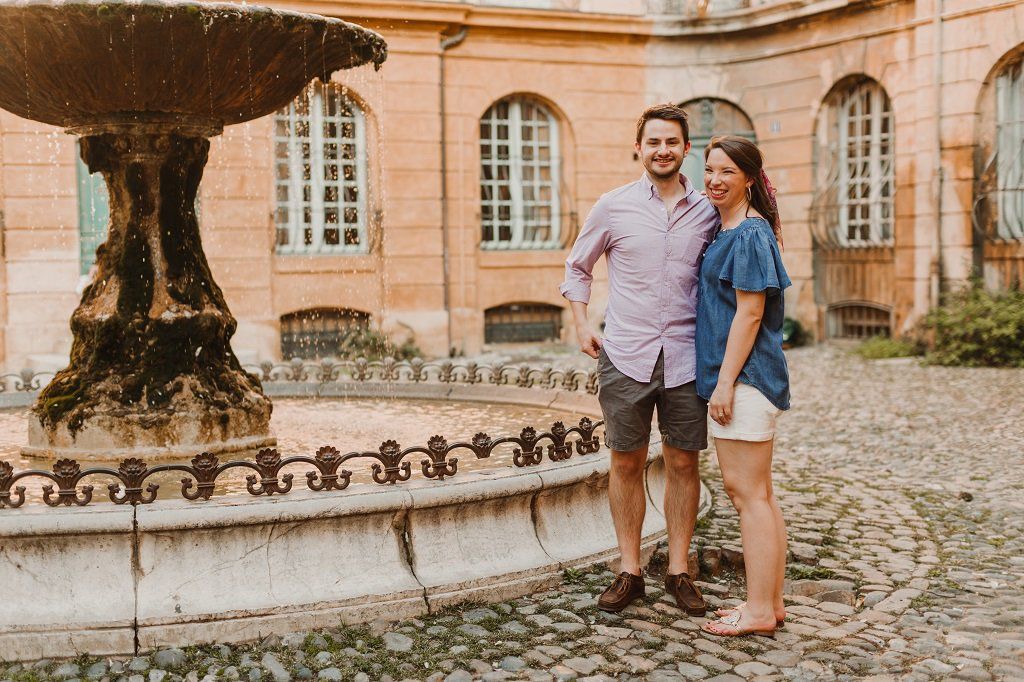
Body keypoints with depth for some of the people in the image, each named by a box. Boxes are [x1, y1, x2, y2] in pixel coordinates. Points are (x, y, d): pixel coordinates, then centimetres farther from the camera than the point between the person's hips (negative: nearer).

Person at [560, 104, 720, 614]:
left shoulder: (707, 213, 5)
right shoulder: (613, 207, 1)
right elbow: (577, 266, 13)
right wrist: (581, 323, 3)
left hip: (685, 357, 1)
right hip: (625, 356, -1)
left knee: (683, 462, 7)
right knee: (626, 462, 6)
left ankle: (678, 571, 20)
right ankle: (629, 572, 18)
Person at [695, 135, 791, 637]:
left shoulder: (749, 235, -13)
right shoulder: (727, 231, 16)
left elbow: (750, 314, -18)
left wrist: (725, 383, -19)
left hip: (744, 377, -10)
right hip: (735, 376, 10)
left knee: (750, 492, -4)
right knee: (749, 491, 14)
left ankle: (760, 611, 4)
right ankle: (770, 602, 23)